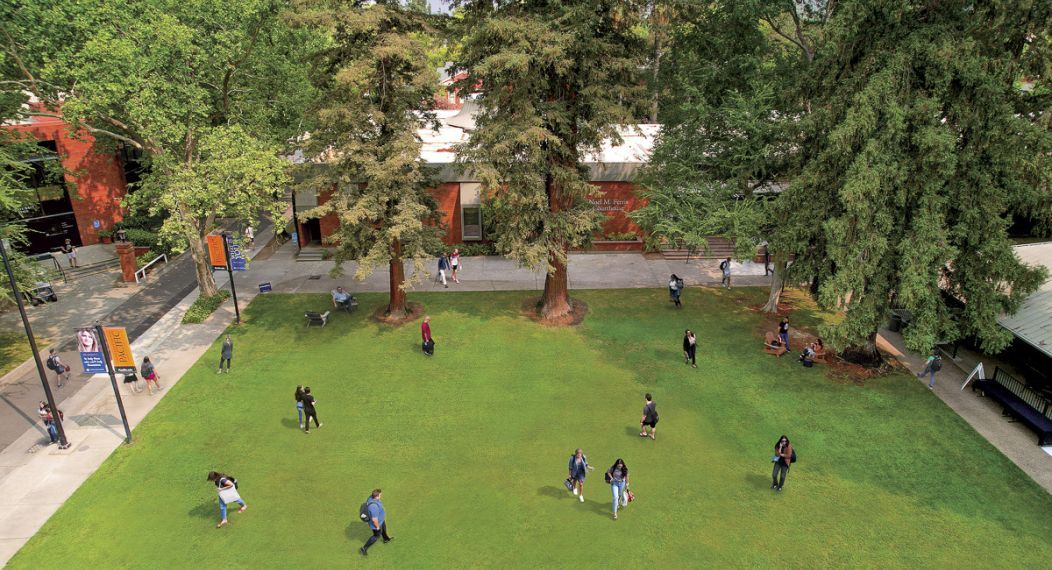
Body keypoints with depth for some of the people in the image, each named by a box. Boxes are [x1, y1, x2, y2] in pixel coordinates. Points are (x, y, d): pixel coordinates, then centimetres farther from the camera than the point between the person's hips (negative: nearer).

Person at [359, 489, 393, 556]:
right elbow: (374, 519, -36)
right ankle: (364, 549, 32)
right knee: (377, 535, 18)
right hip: (376, 522, -8)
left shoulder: (371, 497, -19)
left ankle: (386, 539, 60)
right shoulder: (374, 506, -46)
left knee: (383, 528, 32)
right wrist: (377, 526, -17)